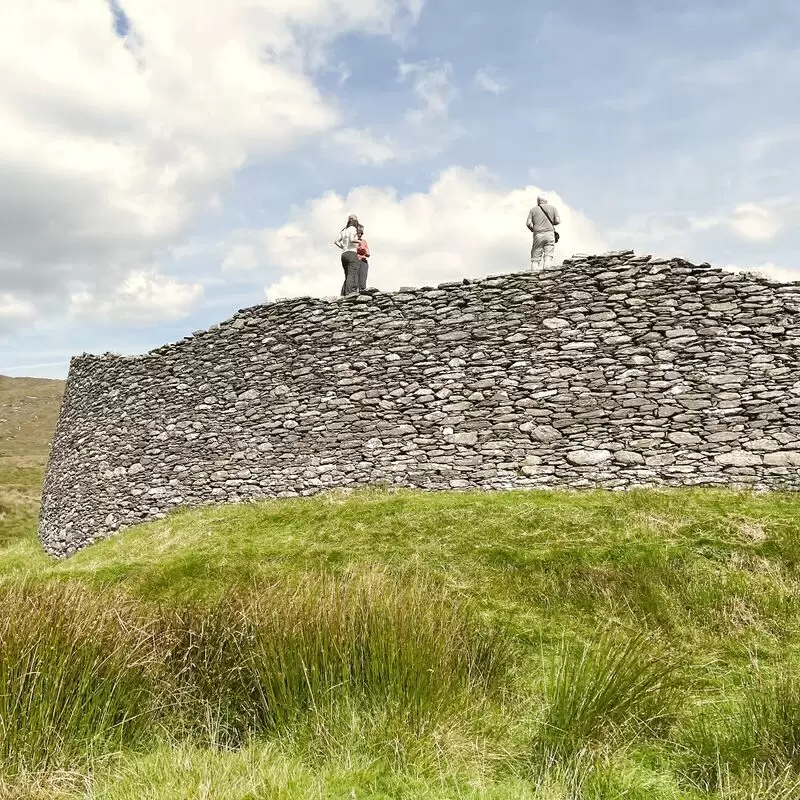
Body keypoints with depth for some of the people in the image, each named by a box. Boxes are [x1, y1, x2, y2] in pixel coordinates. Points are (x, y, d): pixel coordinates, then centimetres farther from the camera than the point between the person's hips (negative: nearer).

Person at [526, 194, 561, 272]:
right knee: (548, 256, -5)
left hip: (538, 235, 0)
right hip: (550, 234, 0)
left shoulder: (533, 209, 11)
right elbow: (558, 221, 2)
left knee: (536, 258, 2)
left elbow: (528, 223, 1)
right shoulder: (553, 208, 12)